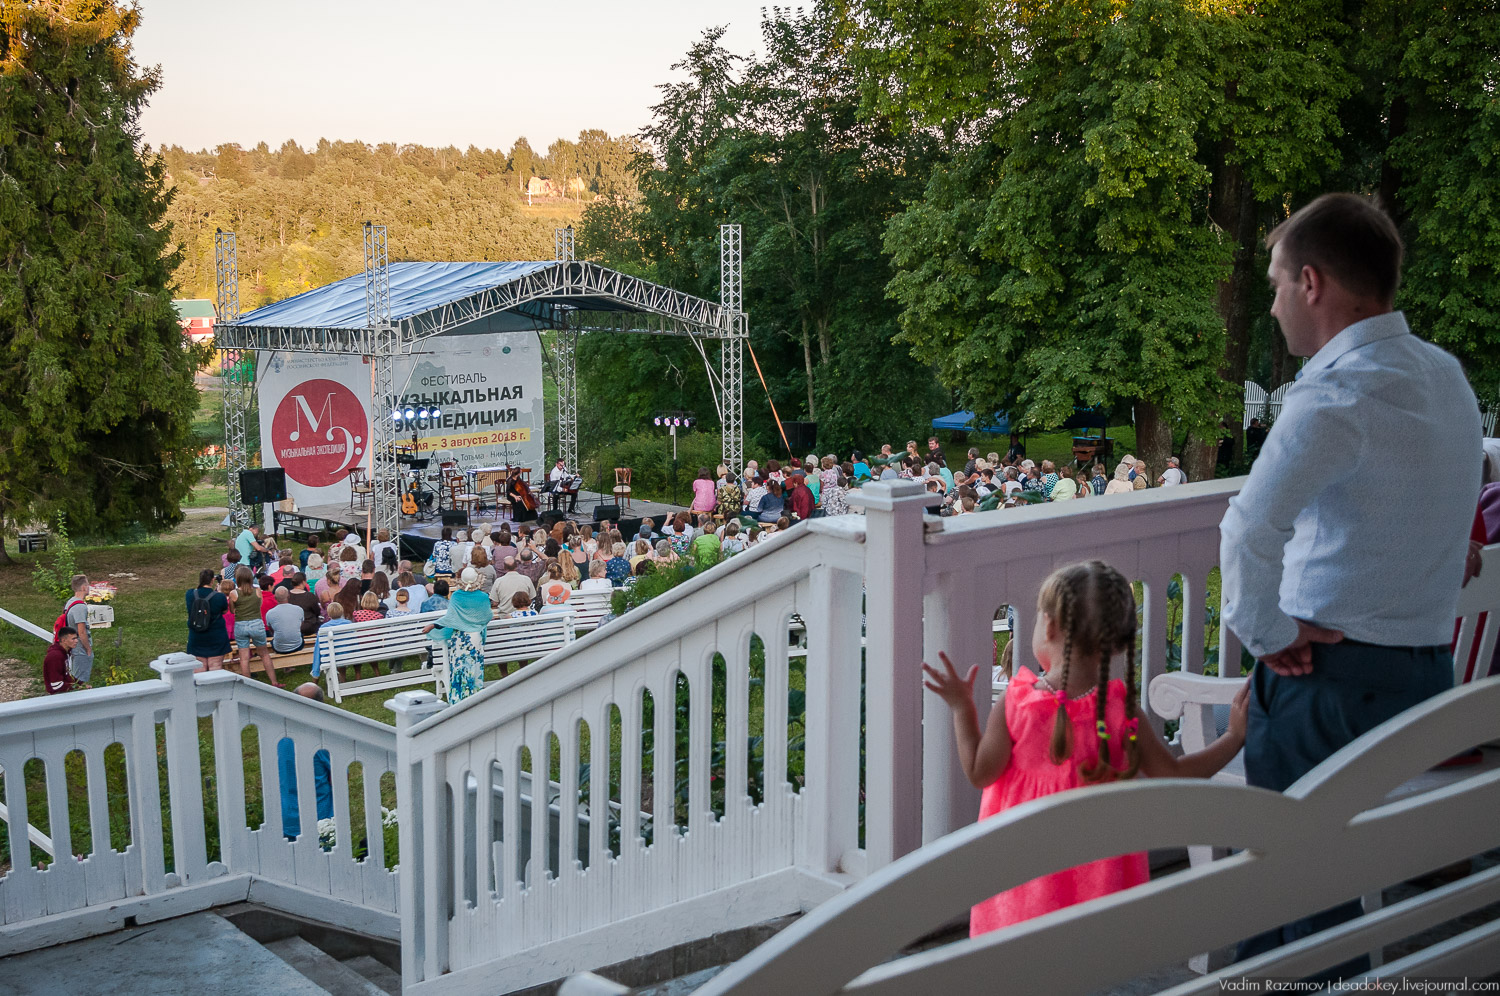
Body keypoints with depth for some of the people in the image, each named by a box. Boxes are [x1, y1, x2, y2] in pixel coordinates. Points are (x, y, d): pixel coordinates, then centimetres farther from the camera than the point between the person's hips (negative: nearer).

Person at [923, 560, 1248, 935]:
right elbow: (1174, 775, -6)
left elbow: (979, 774, -5)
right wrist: (1234, 735, 5)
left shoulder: (1014, 704, -15)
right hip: (1097, 871, 1)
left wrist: (962, 708, 5)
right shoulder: (1122, 710, -13)